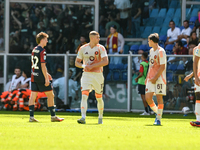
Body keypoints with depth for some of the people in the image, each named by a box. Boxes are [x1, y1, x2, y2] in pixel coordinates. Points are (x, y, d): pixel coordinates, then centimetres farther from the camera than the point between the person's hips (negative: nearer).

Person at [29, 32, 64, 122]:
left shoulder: (34, 50, 13)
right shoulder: (42, 51, -14)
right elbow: (43, 65, -19)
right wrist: (46, 78, -17)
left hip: (34, 76, 8)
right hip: (41, 77, -8)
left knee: (33, 96, 4)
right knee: (50, 95, 3)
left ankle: (31, 116, -1)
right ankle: (53, 116, 7)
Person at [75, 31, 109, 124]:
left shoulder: (101, 48, -2)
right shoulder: (83, 49, 4)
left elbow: (105, 62, -14)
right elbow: (77, 62, 10)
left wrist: (92, 66, -19)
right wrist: (83, 66, -12)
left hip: (98, 75, -1)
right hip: (86, 75, 1)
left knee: (99, 98, 8)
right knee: (84, 95, -16)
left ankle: (100, 117, 26)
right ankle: (83, 117, -22)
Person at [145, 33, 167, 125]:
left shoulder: (161, 51, -10)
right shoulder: (151, 51, 16)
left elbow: (162, 67, -14)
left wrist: (155, 78, -17)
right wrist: (147, 77, 16)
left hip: (159, 78, -8)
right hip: (151, 78, 8)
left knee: (159, 97, -6)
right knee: (148, 98, -1)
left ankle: (158, 119, -2)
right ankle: (157, 113, 19)